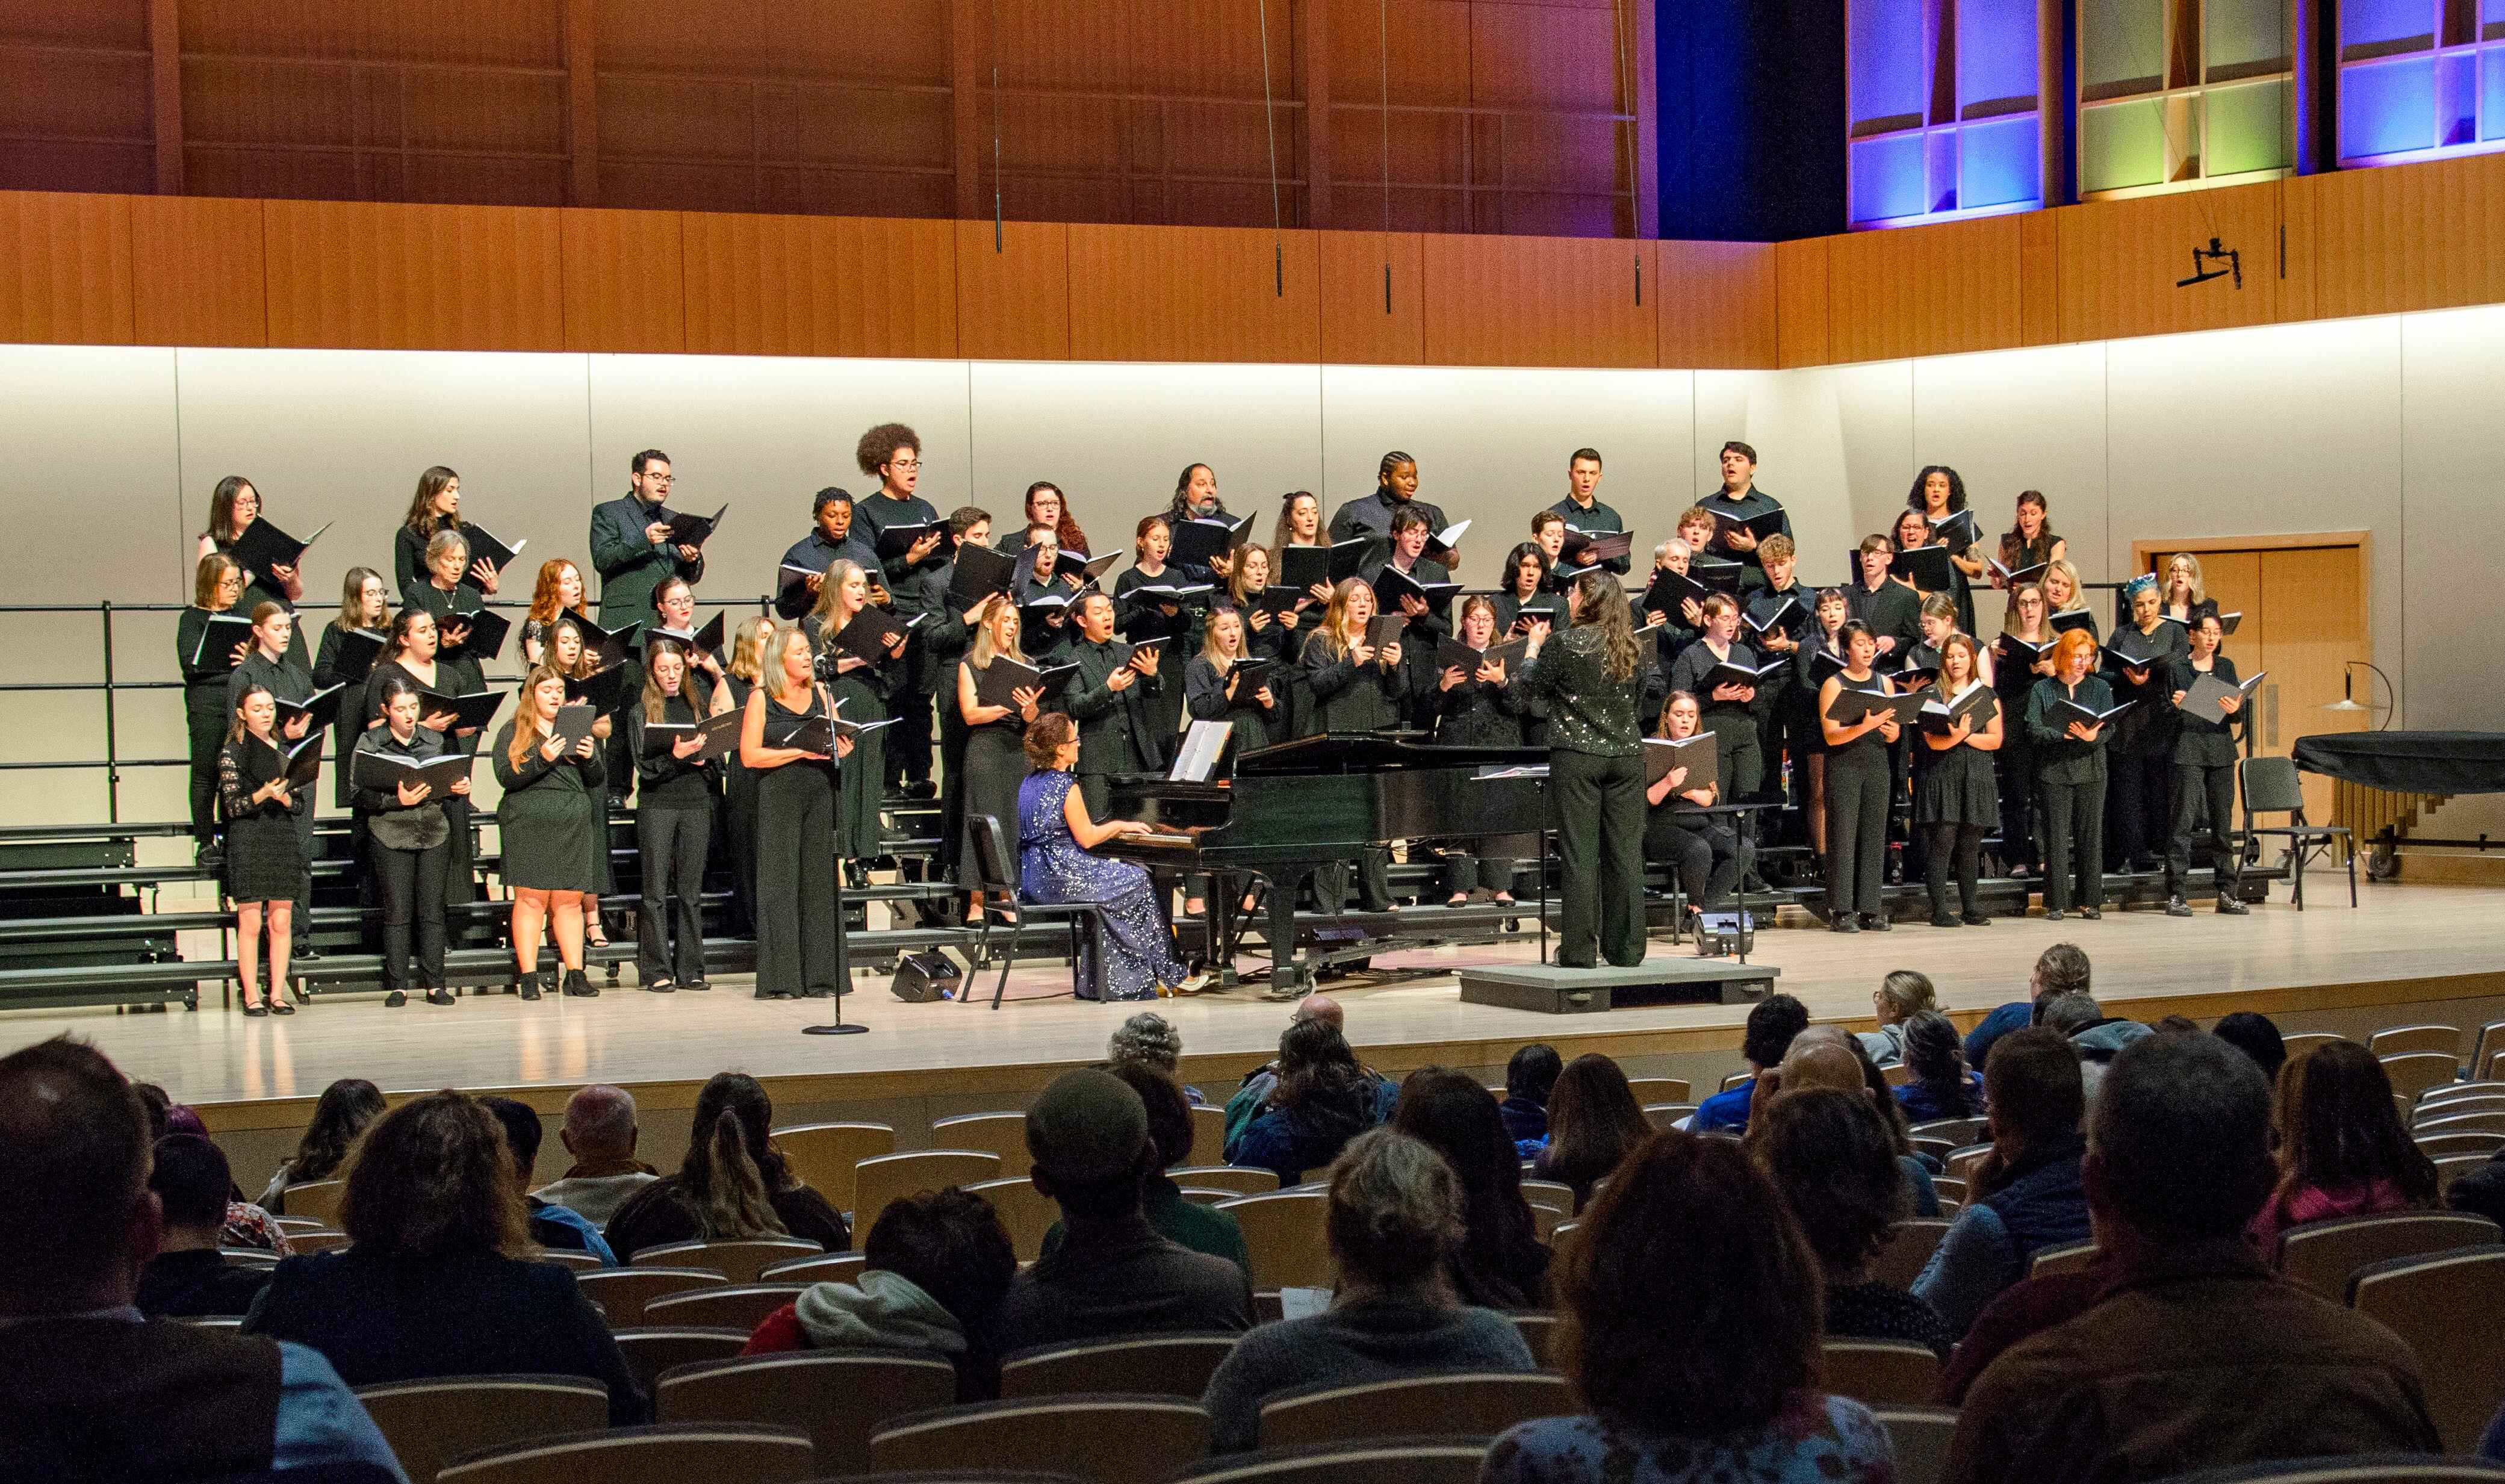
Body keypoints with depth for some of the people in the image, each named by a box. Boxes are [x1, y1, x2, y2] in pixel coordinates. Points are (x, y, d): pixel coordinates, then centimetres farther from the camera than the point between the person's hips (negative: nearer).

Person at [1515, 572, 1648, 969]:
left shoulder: (1566, 644, -9)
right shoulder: (1632, 647, 6)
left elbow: (1529, 689, 1)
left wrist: (1534, 646, 14)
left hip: (1576, 755, -4)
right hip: (1626, 754, 4)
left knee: (1579, 851, -1)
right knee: (1625, 851, 6)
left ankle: (1579, 948, -1)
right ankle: (1626, 949, 7)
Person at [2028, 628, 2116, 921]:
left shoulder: (2100, 688, 9)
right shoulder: (2042, 690, 6)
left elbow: (2109, 729, -1)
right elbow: (2033, 731, -4)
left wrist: (2092, 737, -23)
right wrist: (2065, 734, -19)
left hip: (2090, 769, 1)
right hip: (2053, 771, -1)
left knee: (2090, 836, 1)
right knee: (2056, 837, -2)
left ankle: (2090, 901, 7)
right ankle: (2056, 903, 2)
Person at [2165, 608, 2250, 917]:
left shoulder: (2226, 667, 13)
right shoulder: (2177, 667, 1)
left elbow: (2239, 718, 11)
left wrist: (2235, 710, -11)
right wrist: (2175, 706, -19)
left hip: (2221, 749, 4)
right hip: (2188, 749, -4)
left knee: (2223, 820, 6)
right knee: (2184, 819, -8)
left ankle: (2228, 893, 12)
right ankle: (2175, 894, -7)